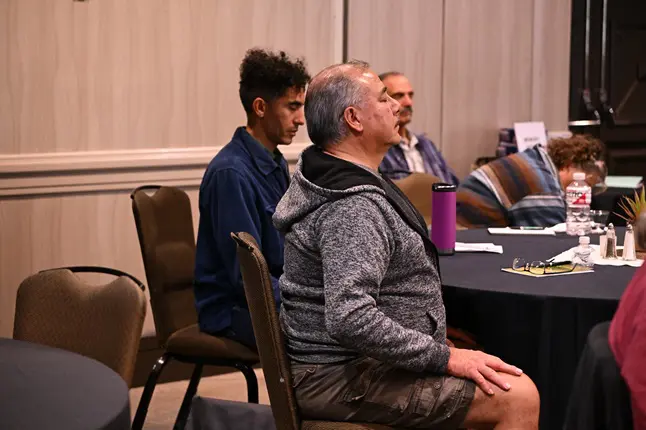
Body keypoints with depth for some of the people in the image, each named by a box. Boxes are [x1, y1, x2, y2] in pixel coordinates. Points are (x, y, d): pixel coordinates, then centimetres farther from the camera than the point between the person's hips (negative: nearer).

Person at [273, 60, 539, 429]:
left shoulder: (329, 181, 12)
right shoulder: (353, 206, -23)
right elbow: (350, 319, -33)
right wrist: (444, 357, -24)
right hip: (348, 380, -11)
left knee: (511, 384, 14)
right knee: (518, 398, -16)